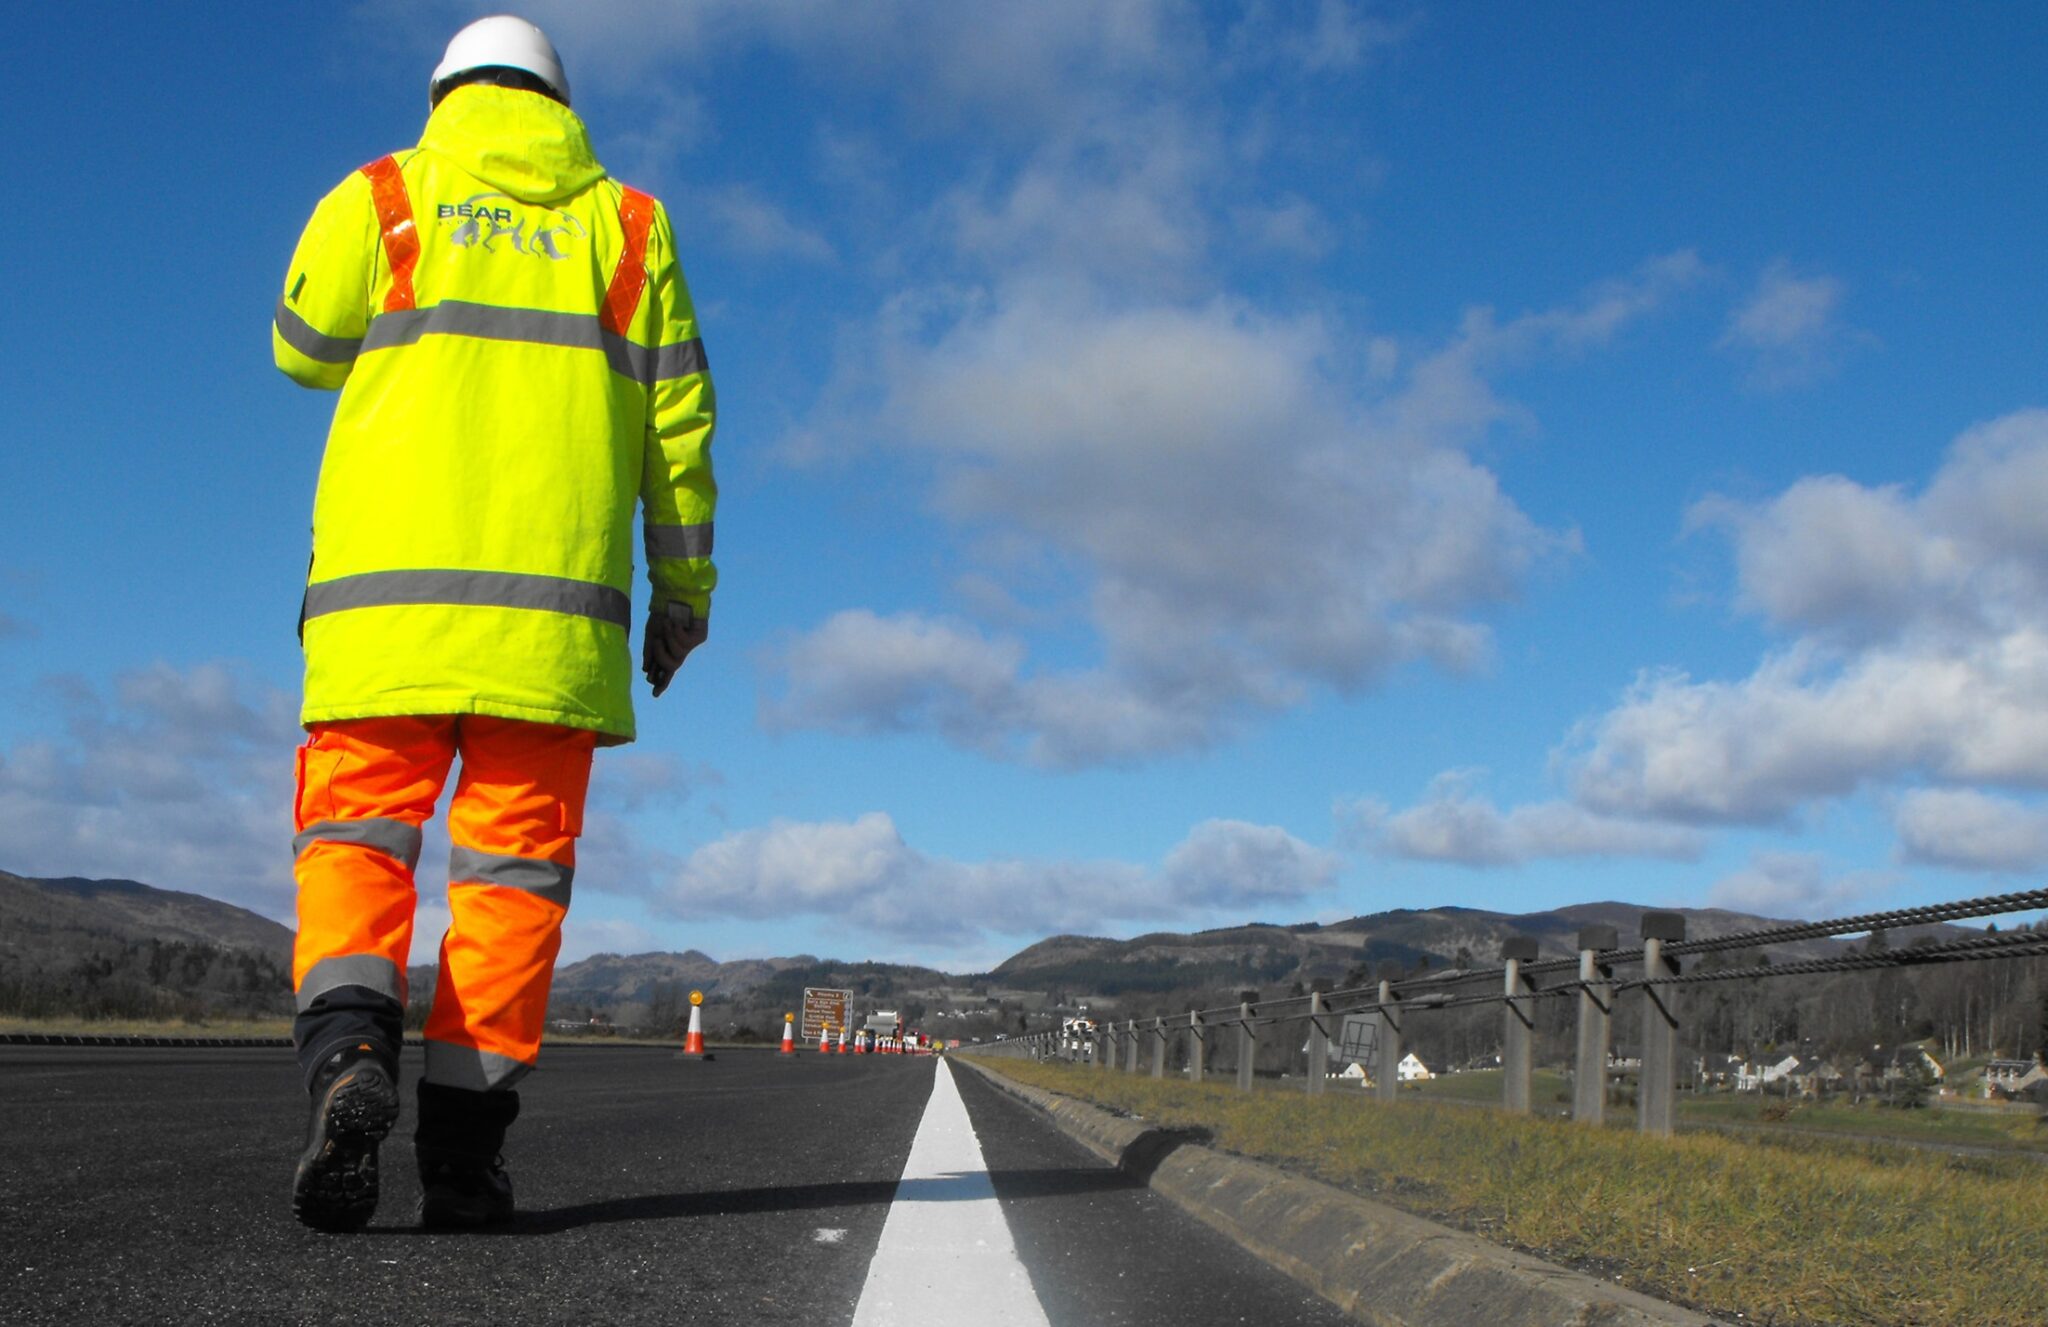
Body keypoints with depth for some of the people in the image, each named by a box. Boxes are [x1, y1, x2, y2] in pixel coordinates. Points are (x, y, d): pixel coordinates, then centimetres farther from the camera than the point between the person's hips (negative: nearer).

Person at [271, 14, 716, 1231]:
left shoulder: (378, 199, 10)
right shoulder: (625, 222, 13)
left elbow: (307, 354, 20)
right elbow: (677, 423, 9)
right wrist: (684, 590, 15)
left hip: (387, 587, 0)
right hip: (552, 604, 1)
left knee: (355, 837, 6)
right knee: (515, 860, 3)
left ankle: (350, 1051, -20)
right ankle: (465, 1144, -1)